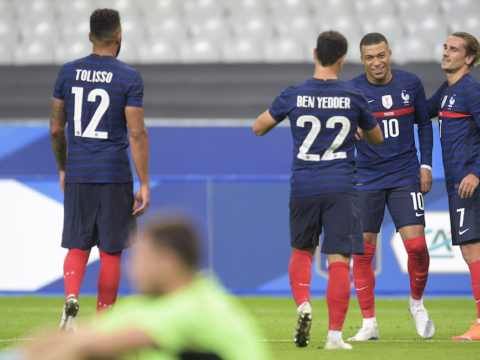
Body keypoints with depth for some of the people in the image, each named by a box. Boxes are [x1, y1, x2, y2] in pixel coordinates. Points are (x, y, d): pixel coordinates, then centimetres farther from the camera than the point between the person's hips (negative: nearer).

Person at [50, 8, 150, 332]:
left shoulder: (68, 73, 4)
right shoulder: (129, 78, -7)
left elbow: (56, 127, 9)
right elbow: (137, 134, -11)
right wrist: (144, 185, -7)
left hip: (77, 175, 3)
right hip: (115, 177, -3)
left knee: (77, 247, 10)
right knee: (111, 251, 6)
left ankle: (72, 298, -19)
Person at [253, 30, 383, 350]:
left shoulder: (293, 96, -2)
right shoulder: (354, 97, -2)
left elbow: (258, 128, 11)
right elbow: (377, 138, 13)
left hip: (303, 188, 1)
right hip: (341, 188, -1)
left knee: (302, 251, 21)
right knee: (339, 259, -2)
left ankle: (302, 304, -5)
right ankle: (335, 334, -8)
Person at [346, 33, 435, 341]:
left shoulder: (410, 83, 1)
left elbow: (424, 124, 12)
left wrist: (426, 164, 5)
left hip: (405, 176, 1)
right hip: (366, 179, -1)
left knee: (416, 244, -10)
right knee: (362, 251, -2)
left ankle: (417, 302, 18)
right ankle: (369, 324, 8)